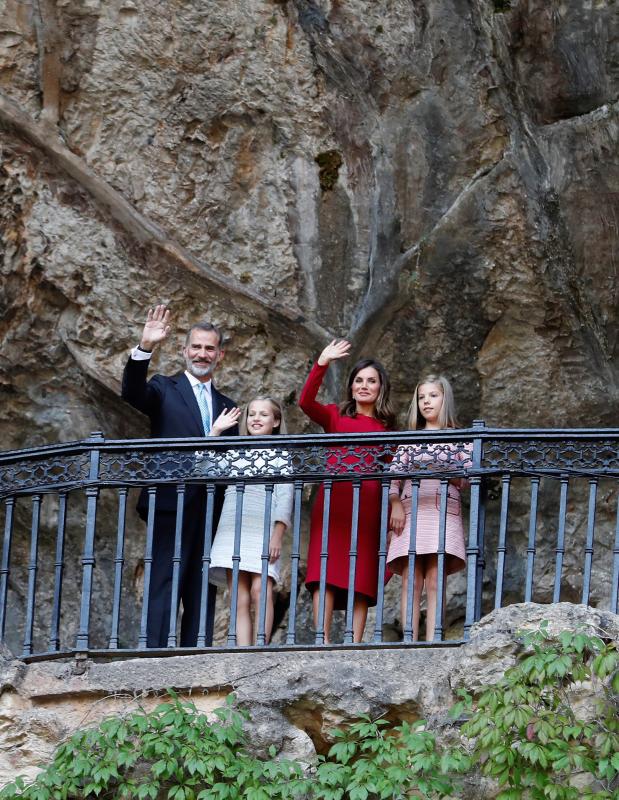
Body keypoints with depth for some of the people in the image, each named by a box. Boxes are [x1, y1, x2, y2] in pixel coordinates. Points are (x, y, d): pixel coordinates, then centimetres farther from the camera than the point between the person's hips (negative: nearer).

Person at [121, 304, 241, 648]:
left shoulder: (227, 407, 21)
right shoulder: (164, 389, 7)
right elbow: (133, 392, -15)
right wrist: (145, 348, -30)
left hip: (211, 513, 5)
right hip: (172, 506, -5)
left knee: (203, 594, 3)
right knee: (163, 590, -10)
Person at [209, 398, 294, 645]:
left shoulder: (280, 454, 11)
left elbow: (285, 496, 2)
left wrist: (278, 534, -10)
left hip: (263, 528, -4)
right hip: (232, 528, 4)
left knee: (260, 589, -18)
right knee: (240, 597, -4)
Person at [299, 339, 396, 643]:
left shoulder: (386, 427, 17)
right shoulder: (335, 416, 14)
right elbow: (306, 402, -5)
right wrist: (322, 364, -15)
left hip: (368, 504, 1)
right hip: (333, 499, -1)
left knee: (361, 579, -2)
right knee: (325, 574, -12)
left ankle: (355, 644, -3)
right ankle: (323, 641, -17)